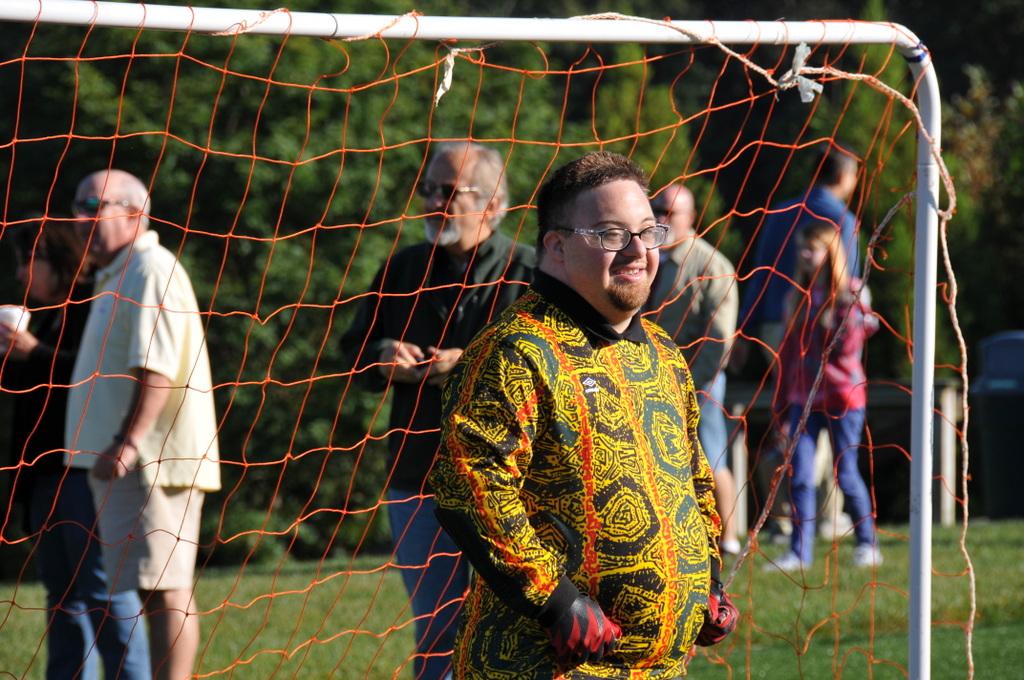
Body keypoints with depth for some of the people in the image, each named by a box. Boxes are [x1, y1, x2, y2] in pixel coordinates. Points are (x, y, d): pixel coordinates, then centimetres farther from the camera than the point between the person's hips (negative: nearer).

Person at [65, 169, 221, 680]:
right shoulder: (117, 277, 22)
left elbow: (157, 368, -22)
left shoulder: (152, 270, -11)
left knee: (164, 588, -13)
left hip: (149, 461, -11)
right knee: (155, 587, 10)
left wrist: (128, 442, -27)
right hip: (128, 464, 11)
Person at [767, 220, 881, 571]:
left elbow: (846, 348, -10)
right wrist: (781, 402, 14)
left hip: (842, 395, -4)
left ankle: (867, 545, 15)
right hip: (803, 396, 4)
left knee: (846, 473, 0)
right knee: (799, 475, -4)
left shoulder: (852, 293, -3)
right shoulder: (797, 297, 11)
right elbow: (789, 351, 14)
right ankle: (800, 552, -4)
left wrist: (852, 312, -22)